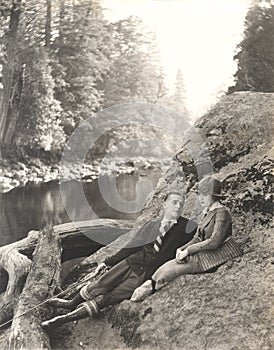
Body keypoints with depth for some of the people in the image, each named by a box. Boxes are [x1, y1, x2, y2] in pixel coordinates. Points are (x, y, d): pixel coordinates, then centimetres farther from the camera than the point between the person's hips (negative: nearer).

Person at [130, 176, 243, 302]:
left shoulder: (222, 212, -14)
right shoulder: (206, 211, 13)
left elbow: (215, 241, -22)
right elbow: (197, 238, 14)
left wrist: (188, 250, -18)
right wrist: (182, 249, -4)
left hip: (221, 253, -8)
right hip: (208, 253, 8)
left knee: (182, 264, -21)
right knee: (177, 263, -12)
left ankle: (151, 286, -20)